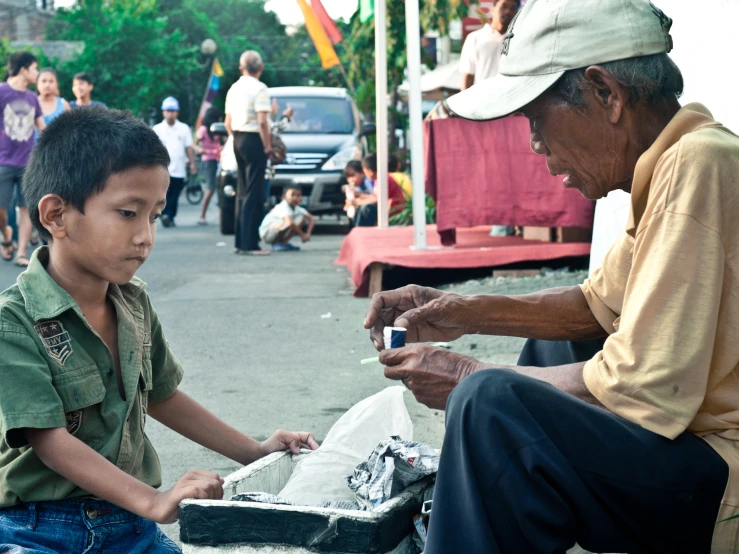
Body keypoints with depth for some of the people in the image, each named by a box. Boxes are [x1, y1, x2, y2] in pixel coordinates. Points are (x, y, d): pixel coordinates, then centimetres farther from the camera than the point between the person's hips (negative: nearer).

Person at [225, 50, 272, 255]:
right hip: (254, 140, -8)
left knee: (242, 192, 13)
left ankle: (240, 242, 15)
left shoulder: (234, 88, 13)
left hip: (237, 140, 8)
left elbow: (228, 123, 16)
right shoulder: (259, 88, -11)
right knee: (254, 193, -7)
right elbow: (262, 122, -19)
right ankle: (249, 243, -10)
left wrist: (237, 138, 19)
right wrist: (267, 146, -11)